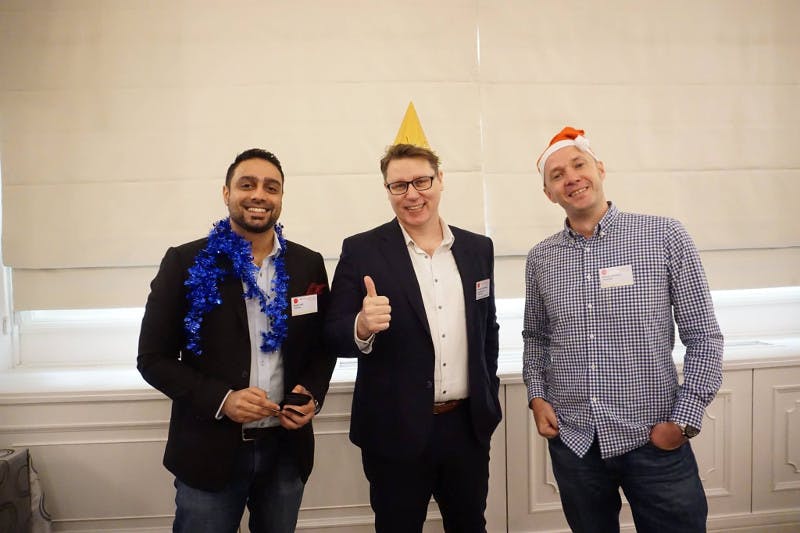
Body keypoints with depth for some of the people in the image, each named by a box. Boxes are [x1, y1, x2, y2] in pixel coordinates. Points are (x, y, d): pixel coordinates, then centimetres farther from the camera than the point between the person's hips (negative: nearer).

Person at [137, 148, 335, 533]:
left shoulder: (308, 265, 1)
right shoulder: (185, 263, -7)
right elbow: (154, 358, -6)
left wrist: (311, 394, -9)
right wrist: (220, 399, -19)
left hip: (286, 447, 3)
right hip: (210, 450, -2)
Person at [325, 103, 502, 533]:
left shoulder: (478, 248, 5)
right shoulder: (362, 251, -7)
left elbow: (487, 329, 13)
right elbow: (334, 336, -8)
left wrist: (490, 397, 10)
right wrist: (362, 327, -29)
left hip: (469, 426, 4)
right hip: (397, 431, -3)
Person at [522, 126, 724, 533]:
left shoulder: (665, 237, -6)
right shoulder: (540, 258, 3)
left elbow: (704, 337, -4)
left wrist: (683, 421, -9)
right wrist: (536, 396, 1)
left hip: (654, 441, -2)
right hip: (571, 440, 3)